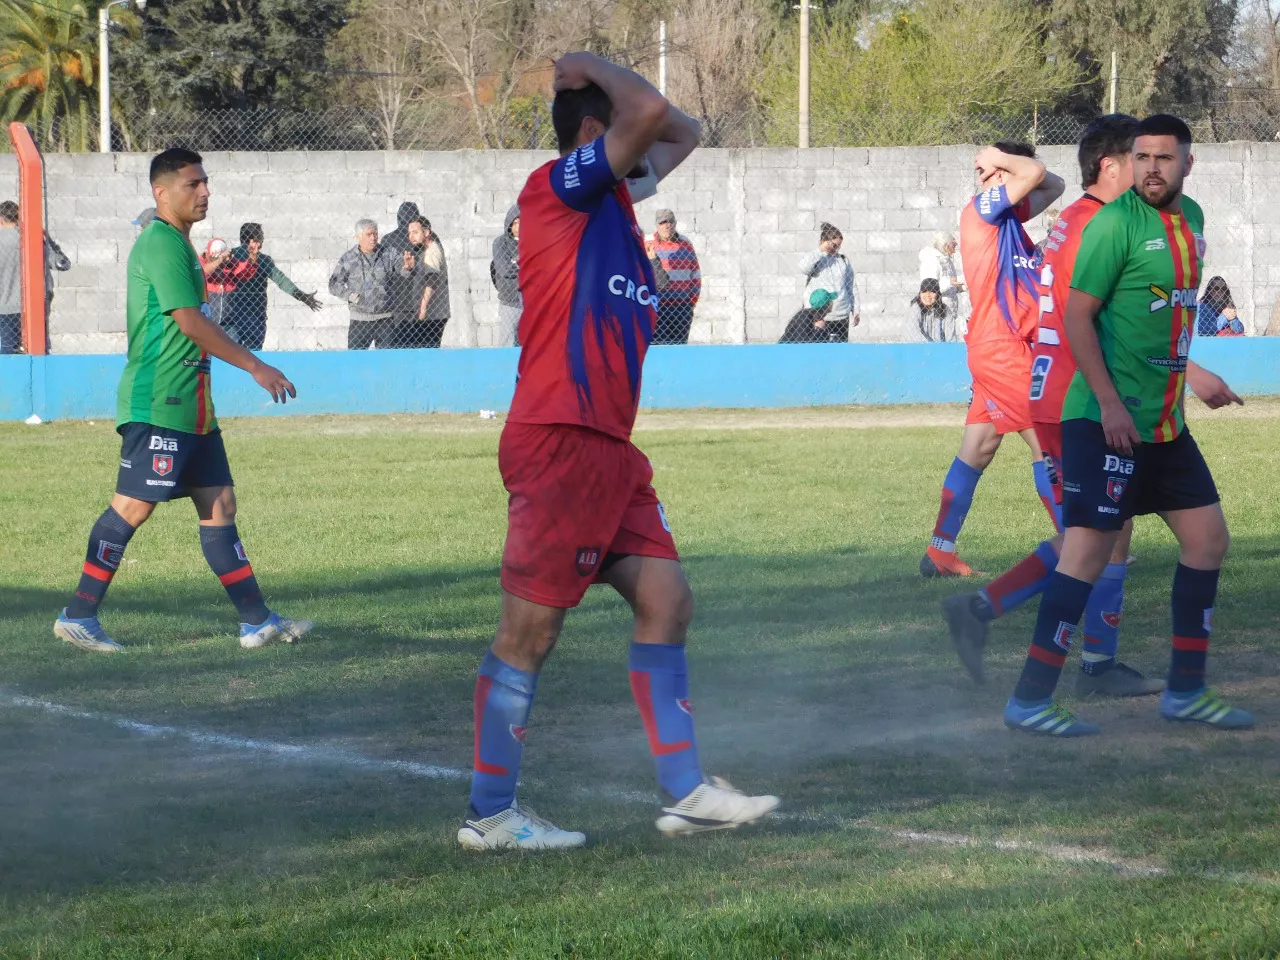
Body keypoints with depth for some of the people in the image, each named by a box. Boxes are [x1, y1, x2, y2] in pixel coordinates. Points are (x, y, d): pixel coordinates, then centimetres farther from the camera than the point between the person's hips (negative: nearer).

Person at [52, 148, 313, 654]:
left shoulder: (178, 245, 17)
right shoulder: (161, 244, -14)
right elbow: (190, 322, -20)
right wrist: (256, 367, -17)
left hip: (190, 407, 10)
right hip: (158, 406, -10)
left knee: (219, 504, 7)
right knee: (132, 507, -8)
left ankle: (257, 621, 8)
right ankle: (78, 617, -2)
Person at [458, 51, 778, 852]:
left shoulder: (612, 200, 18)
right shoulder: (558, 186, -8)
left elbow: (678, 131, 29)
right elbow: (649, 111, -19)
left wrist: (590, 77, 18)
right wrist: (592, 69, -1)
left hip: (611, 447, 10)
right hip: (561, 439, -10)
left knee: (667, 600, 7)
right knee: (531, 628, -4)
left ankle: (686, 793, 11)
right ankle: (491, 815, 2)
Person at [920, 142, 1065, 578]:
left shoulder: (1005, 215, 17)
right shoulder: (983, 209, -10)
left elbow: (1052, 185, 24)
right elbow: (1035, 173, -20)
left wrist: (996, 159, 11)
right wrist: (995, 159, -3)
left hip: (1000, 350, 9)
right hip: (1003, 349, -9)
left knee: (978, 448, 9)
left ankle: (939, 552, 10)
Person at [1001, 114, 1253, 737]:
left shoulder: (1191, 219, 12)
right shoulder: (1115, 223, -13)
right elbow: (1077, 316, -15)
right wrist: (1109, 403, -21)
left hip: (1165, 423, 9)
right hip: (1106, 421, -9)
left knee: (1207, 540, 11)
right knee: (1089, 550, -13)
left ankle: (1185, 691, 20)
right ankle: (1029, 701, -9)